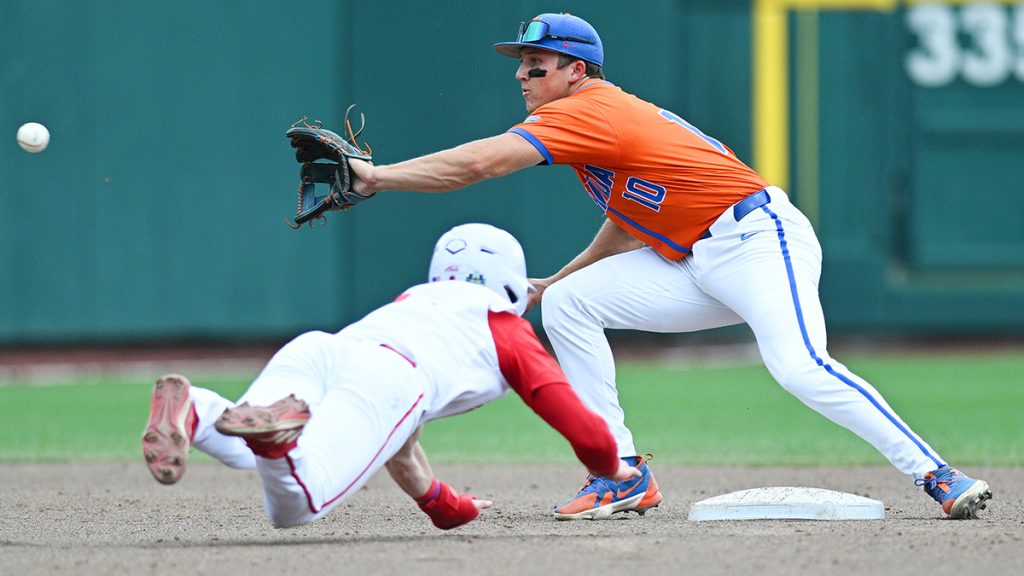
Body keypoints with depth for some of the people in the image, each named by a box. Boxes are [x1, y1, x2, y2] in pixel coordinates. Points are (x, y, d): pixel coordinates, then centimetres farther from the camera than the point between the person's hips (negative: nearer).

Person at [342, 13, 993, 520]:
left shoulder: (586, 112, -13)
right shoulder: (608, 115, 16)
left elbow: (479, 162, -22)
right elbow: (626, 227, 23)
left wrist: (377, 176, -18)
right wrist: (550, 284, 18)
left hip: (758, 239, -10)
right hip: (695, 267, 10)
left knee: (800, 367, -31)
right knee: (566, 304, 3)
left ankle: (935, 473, -26)